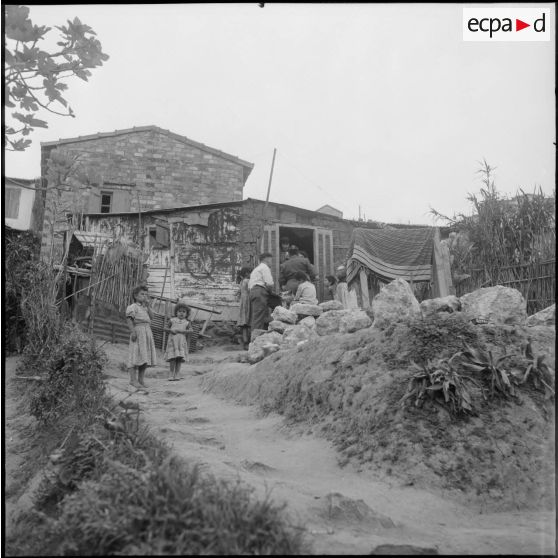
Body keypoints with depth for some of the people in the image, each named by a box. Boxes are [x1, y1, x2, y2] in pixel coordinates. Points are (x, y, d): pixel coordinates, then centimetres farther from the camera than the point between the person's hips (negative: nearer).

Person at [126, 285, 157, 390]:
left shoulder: (145, 308, 21)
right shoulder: (132, 307, -2)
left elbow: (151, 316, 8)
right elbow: (129, 319, -12)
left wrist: (148, 305, 4)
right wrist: (132, 331, -22)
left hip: (148, 332, 8)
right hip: (138, 331, -8)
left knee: (145, 357, 7)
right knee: (136, 355, -9)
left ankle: (141, 379, 12)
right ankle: (133, 379, -6)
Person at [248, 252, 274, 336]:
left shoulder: (256, 269, 30)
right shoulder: (265, 267, 1)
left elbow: (249, 286, 23)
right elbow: (269, 284, -11)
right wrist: (270, 290, 9)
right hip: (260, 291, -9)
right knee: (258, 317, -15)